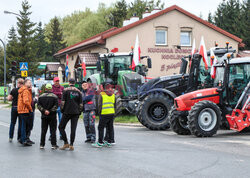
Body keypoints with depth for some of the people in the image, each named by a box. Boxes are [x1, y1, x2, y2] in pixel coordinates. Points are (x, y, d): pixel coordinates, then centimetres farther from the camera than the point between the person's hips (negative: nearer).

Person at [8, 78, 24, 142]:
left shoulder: (14, 90, -4)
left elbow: (9, 98, -1)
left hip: (14, 107, 1)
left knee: (12, 123, 12)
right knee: (21, 123, 8)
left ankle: (10, 137, 12)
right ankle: (19, 138, 10)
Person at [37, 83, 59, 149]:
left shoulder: (41, 96, 4)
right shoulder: (54, 97, -4)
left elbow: (38, 106, -3)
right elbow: (56, 106, -12)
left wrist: (44, 110, -9)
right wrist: (50, 111, -11)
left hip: (44, 116, 2)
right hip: (52, 116, -2)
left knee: (43, 131, 9)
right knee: (53, 130, 2)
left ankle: (42, 144, 10)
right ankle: (53, 144, 1)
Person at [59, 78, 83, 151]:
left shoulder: (66, 90, -2)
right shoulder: (78, 91, 8)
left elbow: (63, 102, -7)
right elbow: (81, 104, 7)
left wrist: (62, 110, 4)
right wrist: (79, 112, 15)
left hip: (67, 112, -3)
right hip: (76, 113, 3)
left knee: (61, 127, 9)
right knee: (73, 129, 4)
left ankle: (66, 143, 3)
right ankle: (71, 145, 3)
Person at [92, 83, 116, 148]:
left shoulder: (101, 94, -5)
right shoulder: (113, 94, 8)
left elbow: (99, 105, -5)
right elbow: (115, 104, 12)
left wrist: (99, 112, 7)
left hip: (104, 114, -5)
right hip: (112, 113, 5)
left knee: (101, 128, -1)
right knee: (110, 128, 10)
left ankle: (100, 142, -3)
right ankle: (109, 142, 14)